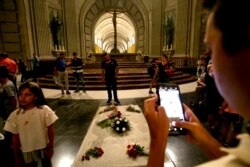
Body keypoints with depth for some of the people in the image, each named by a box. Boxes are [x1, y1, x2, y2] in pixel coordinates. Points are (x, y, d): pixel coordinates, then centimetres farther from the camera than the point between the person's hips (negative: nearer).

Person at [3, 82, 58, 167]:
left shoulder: (45, 110, -21)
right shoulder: (15, 115, -15)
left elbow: (50, 130, -13)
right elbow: (15, 137, -6)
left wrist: (51, 148, -7)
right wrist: (16, 156, 3)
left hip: (44, 147, 0)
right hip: (27, 149, 1)